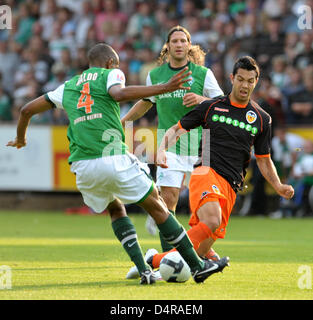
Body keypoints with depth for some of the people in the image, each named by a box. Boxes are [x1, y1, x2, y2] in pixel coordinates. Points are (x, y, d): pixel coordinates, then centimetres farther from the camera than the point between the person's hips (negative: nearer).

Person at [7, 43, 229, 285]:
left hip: (82, 166, 5)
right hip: (113, 157, -4)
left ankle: (143, 270, 9)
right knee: (157, 207, 8)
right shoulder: (110, 74, 10)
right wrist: (164, 88, -20)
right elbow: (120, 93, -15)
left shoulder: (68, 87, 24)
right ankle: (197, 265, 10)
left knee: (116, 209, 26)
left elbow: (27, 110, 28)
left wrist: (20, 139, 46)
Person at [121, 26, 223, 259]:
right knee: (168, 197, -13)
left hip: (198, 143, 0)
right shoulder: (155, 75, 9)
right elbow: (145, 103, 26)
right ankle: (168, 253, -10)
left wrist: (202, 100, -16)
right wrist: (121, 122, 22)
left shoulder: (203, 74, 2)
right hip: (169, 142, 0)